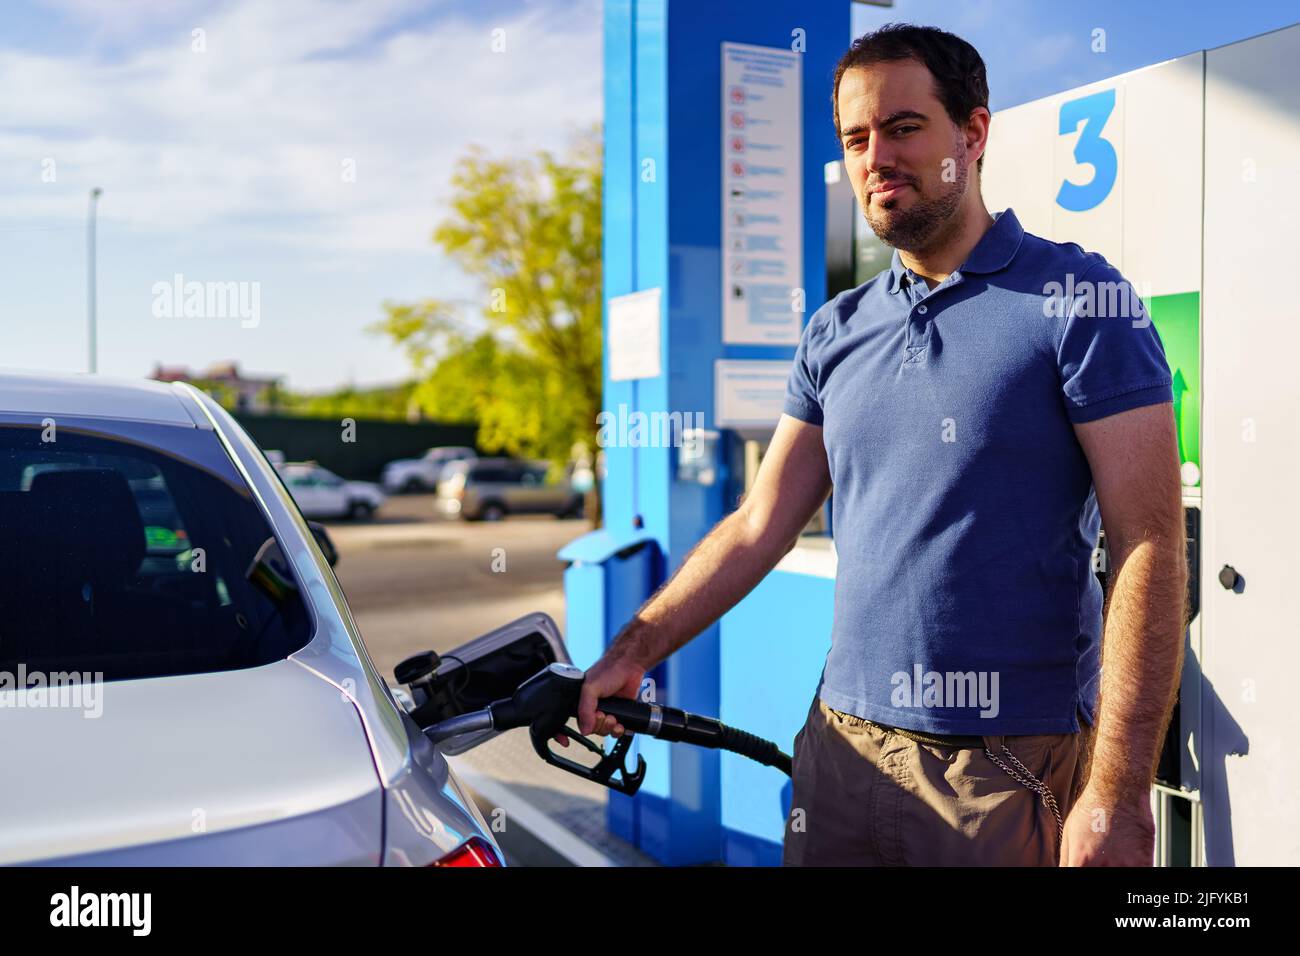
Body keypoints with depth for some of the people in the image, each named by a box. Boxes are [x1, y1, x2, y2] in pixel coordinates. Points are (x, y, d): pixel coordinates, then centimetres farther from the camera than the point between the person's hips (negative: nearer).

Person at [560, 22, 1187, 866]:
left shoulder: (1076, 298, -7)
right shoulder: (837, 332, 10)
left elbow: (1150, 546, -12)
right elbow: (760, 526, 13)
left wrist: (1119, 793, -17)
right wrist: (630, 655, 8)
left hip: (1013, 766, -5)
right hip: (845, 744, 5)